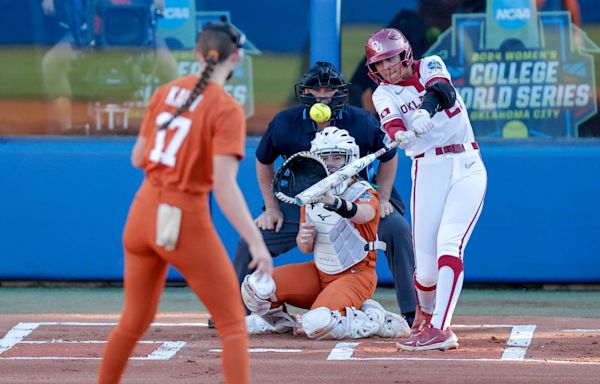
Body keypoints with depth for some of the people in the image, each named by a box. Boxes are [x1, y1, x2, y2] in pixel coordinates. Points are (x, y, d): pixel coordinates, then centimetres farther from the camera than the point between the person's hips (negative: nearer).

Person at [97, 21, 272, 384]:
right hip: (186, 222, -6)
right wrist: (257, 243, -22)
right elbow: (224, 186, -21)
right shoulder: (227, 109, -12)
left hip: (143, 214, 6)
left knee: (135, 320, 21)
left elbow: (138, 158, 11)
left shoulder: (166, 92, 5)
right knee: (233, 323, 3)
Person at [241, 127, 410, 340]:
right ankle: (277, 321, 18)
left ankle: (373, 320, -6)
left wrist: (334, 202, -64)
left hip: (356, 274, -6)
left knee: (318, 323, -33)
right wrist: (304, 238, -17)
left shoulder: (363, 192, -15)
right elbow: (306, 248, 9)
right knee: (255, 286, -14)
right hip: (319, 272, 6)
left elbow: (364, 214, -42)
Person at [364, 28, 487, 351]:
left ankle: (439, 328, -26)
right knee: (426, 263, -4)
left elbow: (442, 89, -18)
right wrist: (401, 135, -40)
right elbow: (391, 123, -16)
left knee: (448, 245, -20)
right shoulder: (384, 94, 6)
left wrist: (426, 110, -40)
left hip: (467, 167, -1)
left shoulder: (430, 67, 5)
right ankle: (425, 311, 29)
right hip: (428, 171, 1)